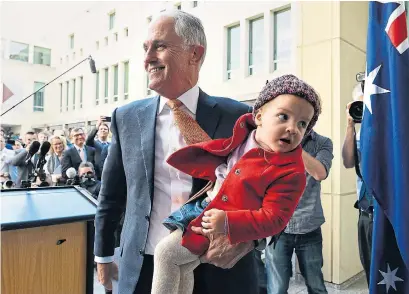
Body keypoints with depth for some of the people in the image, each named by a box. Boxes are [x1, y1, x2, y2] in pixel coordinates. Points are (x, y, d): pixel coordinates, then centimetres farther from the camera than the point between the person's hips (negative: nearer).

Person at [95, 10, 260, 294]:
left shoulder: (237, 117, -8)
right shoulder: (127, 118, 0)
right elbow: (112, 195, 9)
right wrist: (103, 255, 15)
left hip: (217, 270, -1)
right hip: (143, 271, 2)